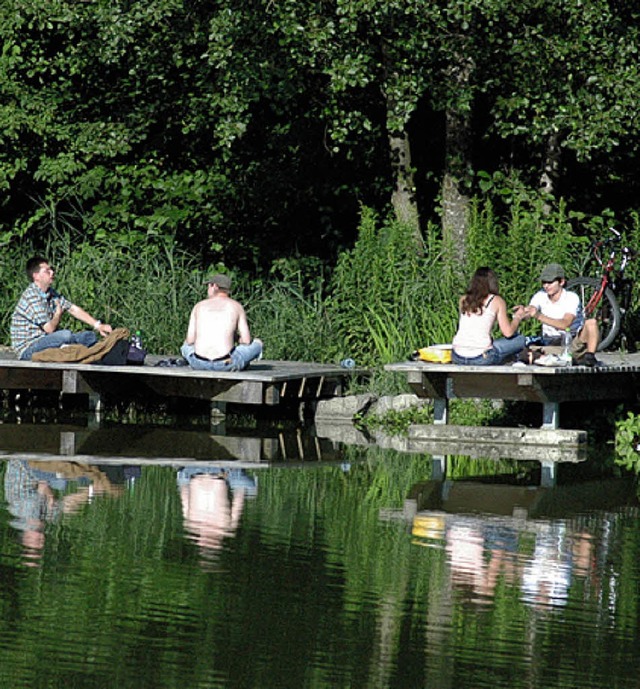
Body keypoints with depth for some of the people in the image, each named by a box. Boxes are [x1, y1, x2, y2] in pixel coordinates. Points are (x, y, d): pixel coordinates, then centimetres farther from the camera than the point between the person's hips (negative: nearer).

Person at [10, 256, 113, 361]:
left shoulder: (51, 293, 9)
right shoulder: (31, 297, -20)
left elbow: (74, 309, 10)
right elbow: (49, 328, -21)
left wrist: (98, 325, 0)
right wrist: (58, 315, 0)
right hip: (27, 350, -9)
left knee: (90, 336, 4)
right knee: (65, 335, -30)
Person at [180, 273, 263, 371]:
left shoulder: (199, 306, 12)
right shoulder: (236, 306, 7)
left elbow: (190, 340, 9)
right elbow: (246, 340, 4)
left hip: (198, 363, 3)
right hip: (225, 364, -3)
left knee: (186, 345, 39)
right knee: (257, 343, 22)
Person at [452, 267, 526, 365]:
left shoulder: (463, 299, 12)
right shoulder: (497, 301, 0)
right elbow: (508, 333, 0)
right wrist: (518, 317, 20)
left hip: (457, 357, 5)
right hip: (482, 359, -5)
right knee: (520, 340, 13)